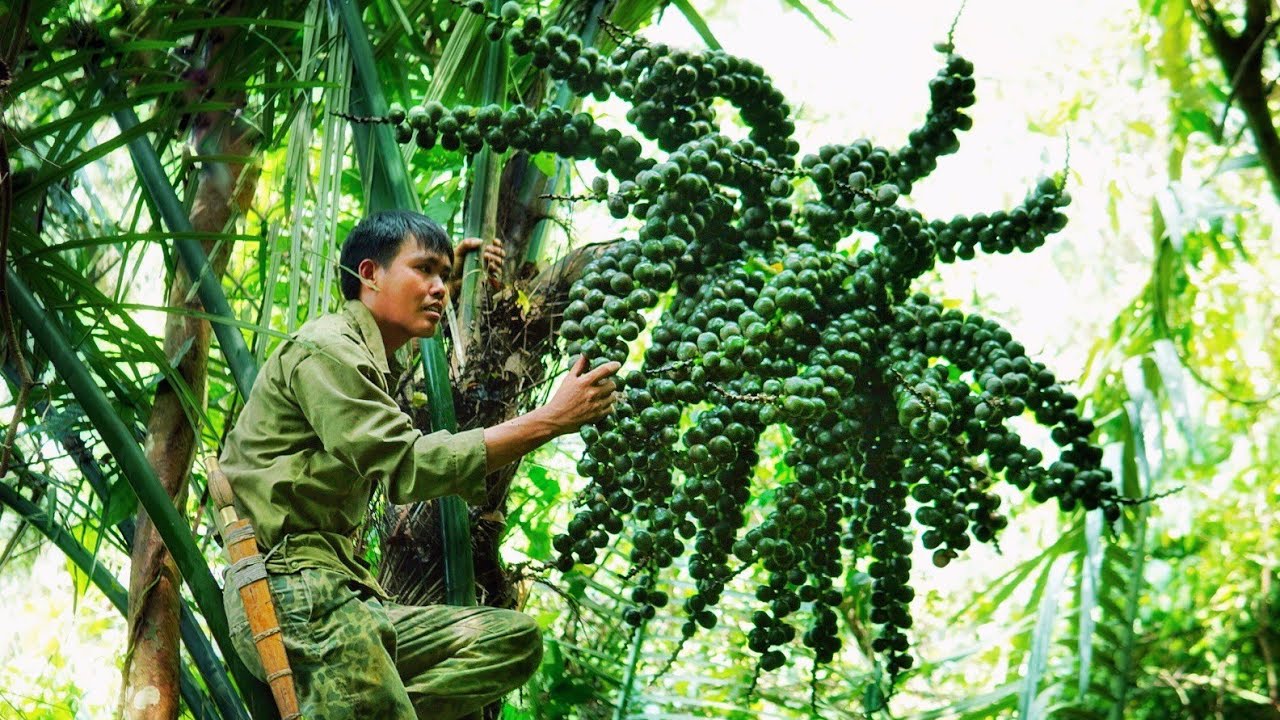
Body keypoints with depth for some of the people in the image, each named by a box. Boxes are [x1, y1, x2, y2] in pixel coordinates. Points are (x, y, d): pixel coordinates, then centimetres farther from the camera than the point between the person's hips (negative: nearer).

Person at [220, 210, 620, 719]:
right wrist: (552, 419, -17)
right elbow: (409, 466, -18)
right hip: (292, 595, -10)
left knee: (515, 639, -2)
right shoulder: (324, 350, -7)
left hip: (341, 593, 10)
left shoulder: (375, 364, 24)